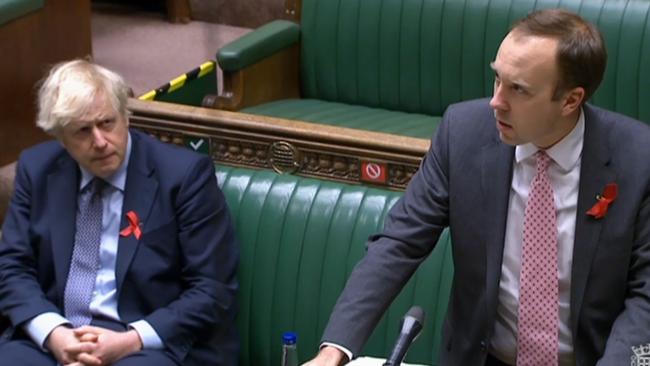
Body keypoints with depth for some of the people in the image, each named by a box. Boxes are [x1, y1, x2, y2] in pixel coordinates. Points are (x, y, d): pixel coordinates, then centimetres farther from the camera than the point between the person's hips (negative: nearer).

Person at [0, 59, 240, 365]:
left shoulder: (184, 173, -6)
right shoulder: (37, 169, 7)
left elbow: (213, 291, -7)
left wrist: (131, 341, -18)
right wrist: (53, 333, -12)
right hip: (51, 337, 3)